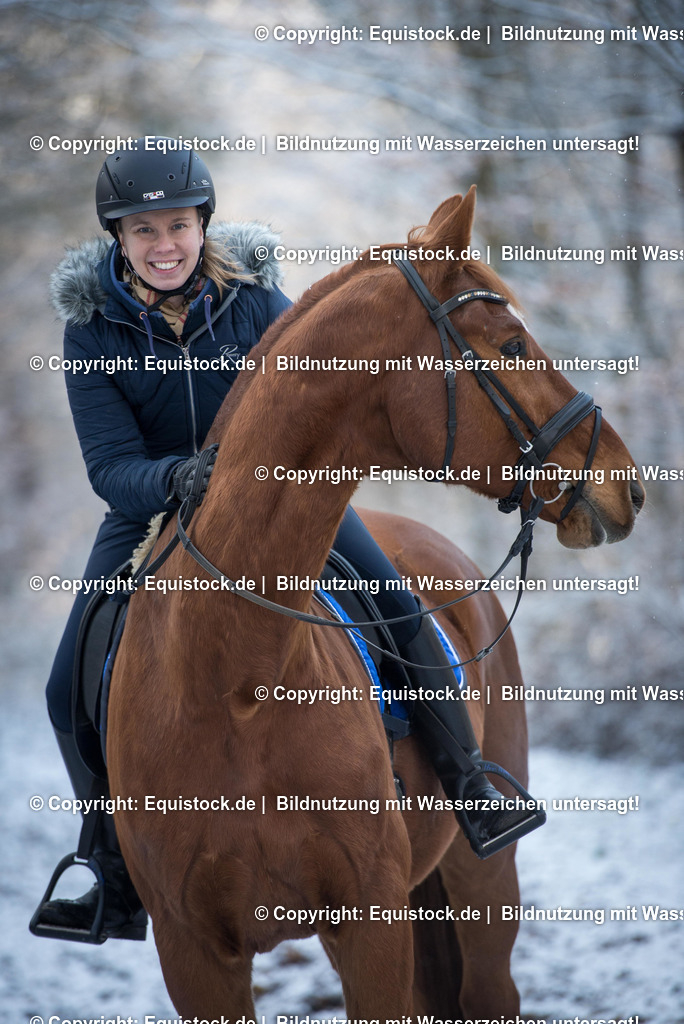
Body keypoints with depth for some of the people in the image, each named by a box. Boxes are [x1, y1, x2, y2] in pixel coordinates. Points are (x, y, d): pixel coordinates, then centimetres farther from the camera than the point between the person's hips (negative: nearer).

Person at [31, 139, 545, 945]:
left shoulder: (253, 297, -14)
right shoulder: (94, 327, -15)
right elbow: (109, 463, -19)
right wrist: (174, 480, -41)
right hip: (152, 506, 1)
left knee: (398, 608, -20)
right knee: (74, 690, -7)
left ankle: (472, 791, -2)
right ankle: (118, 888, 8)